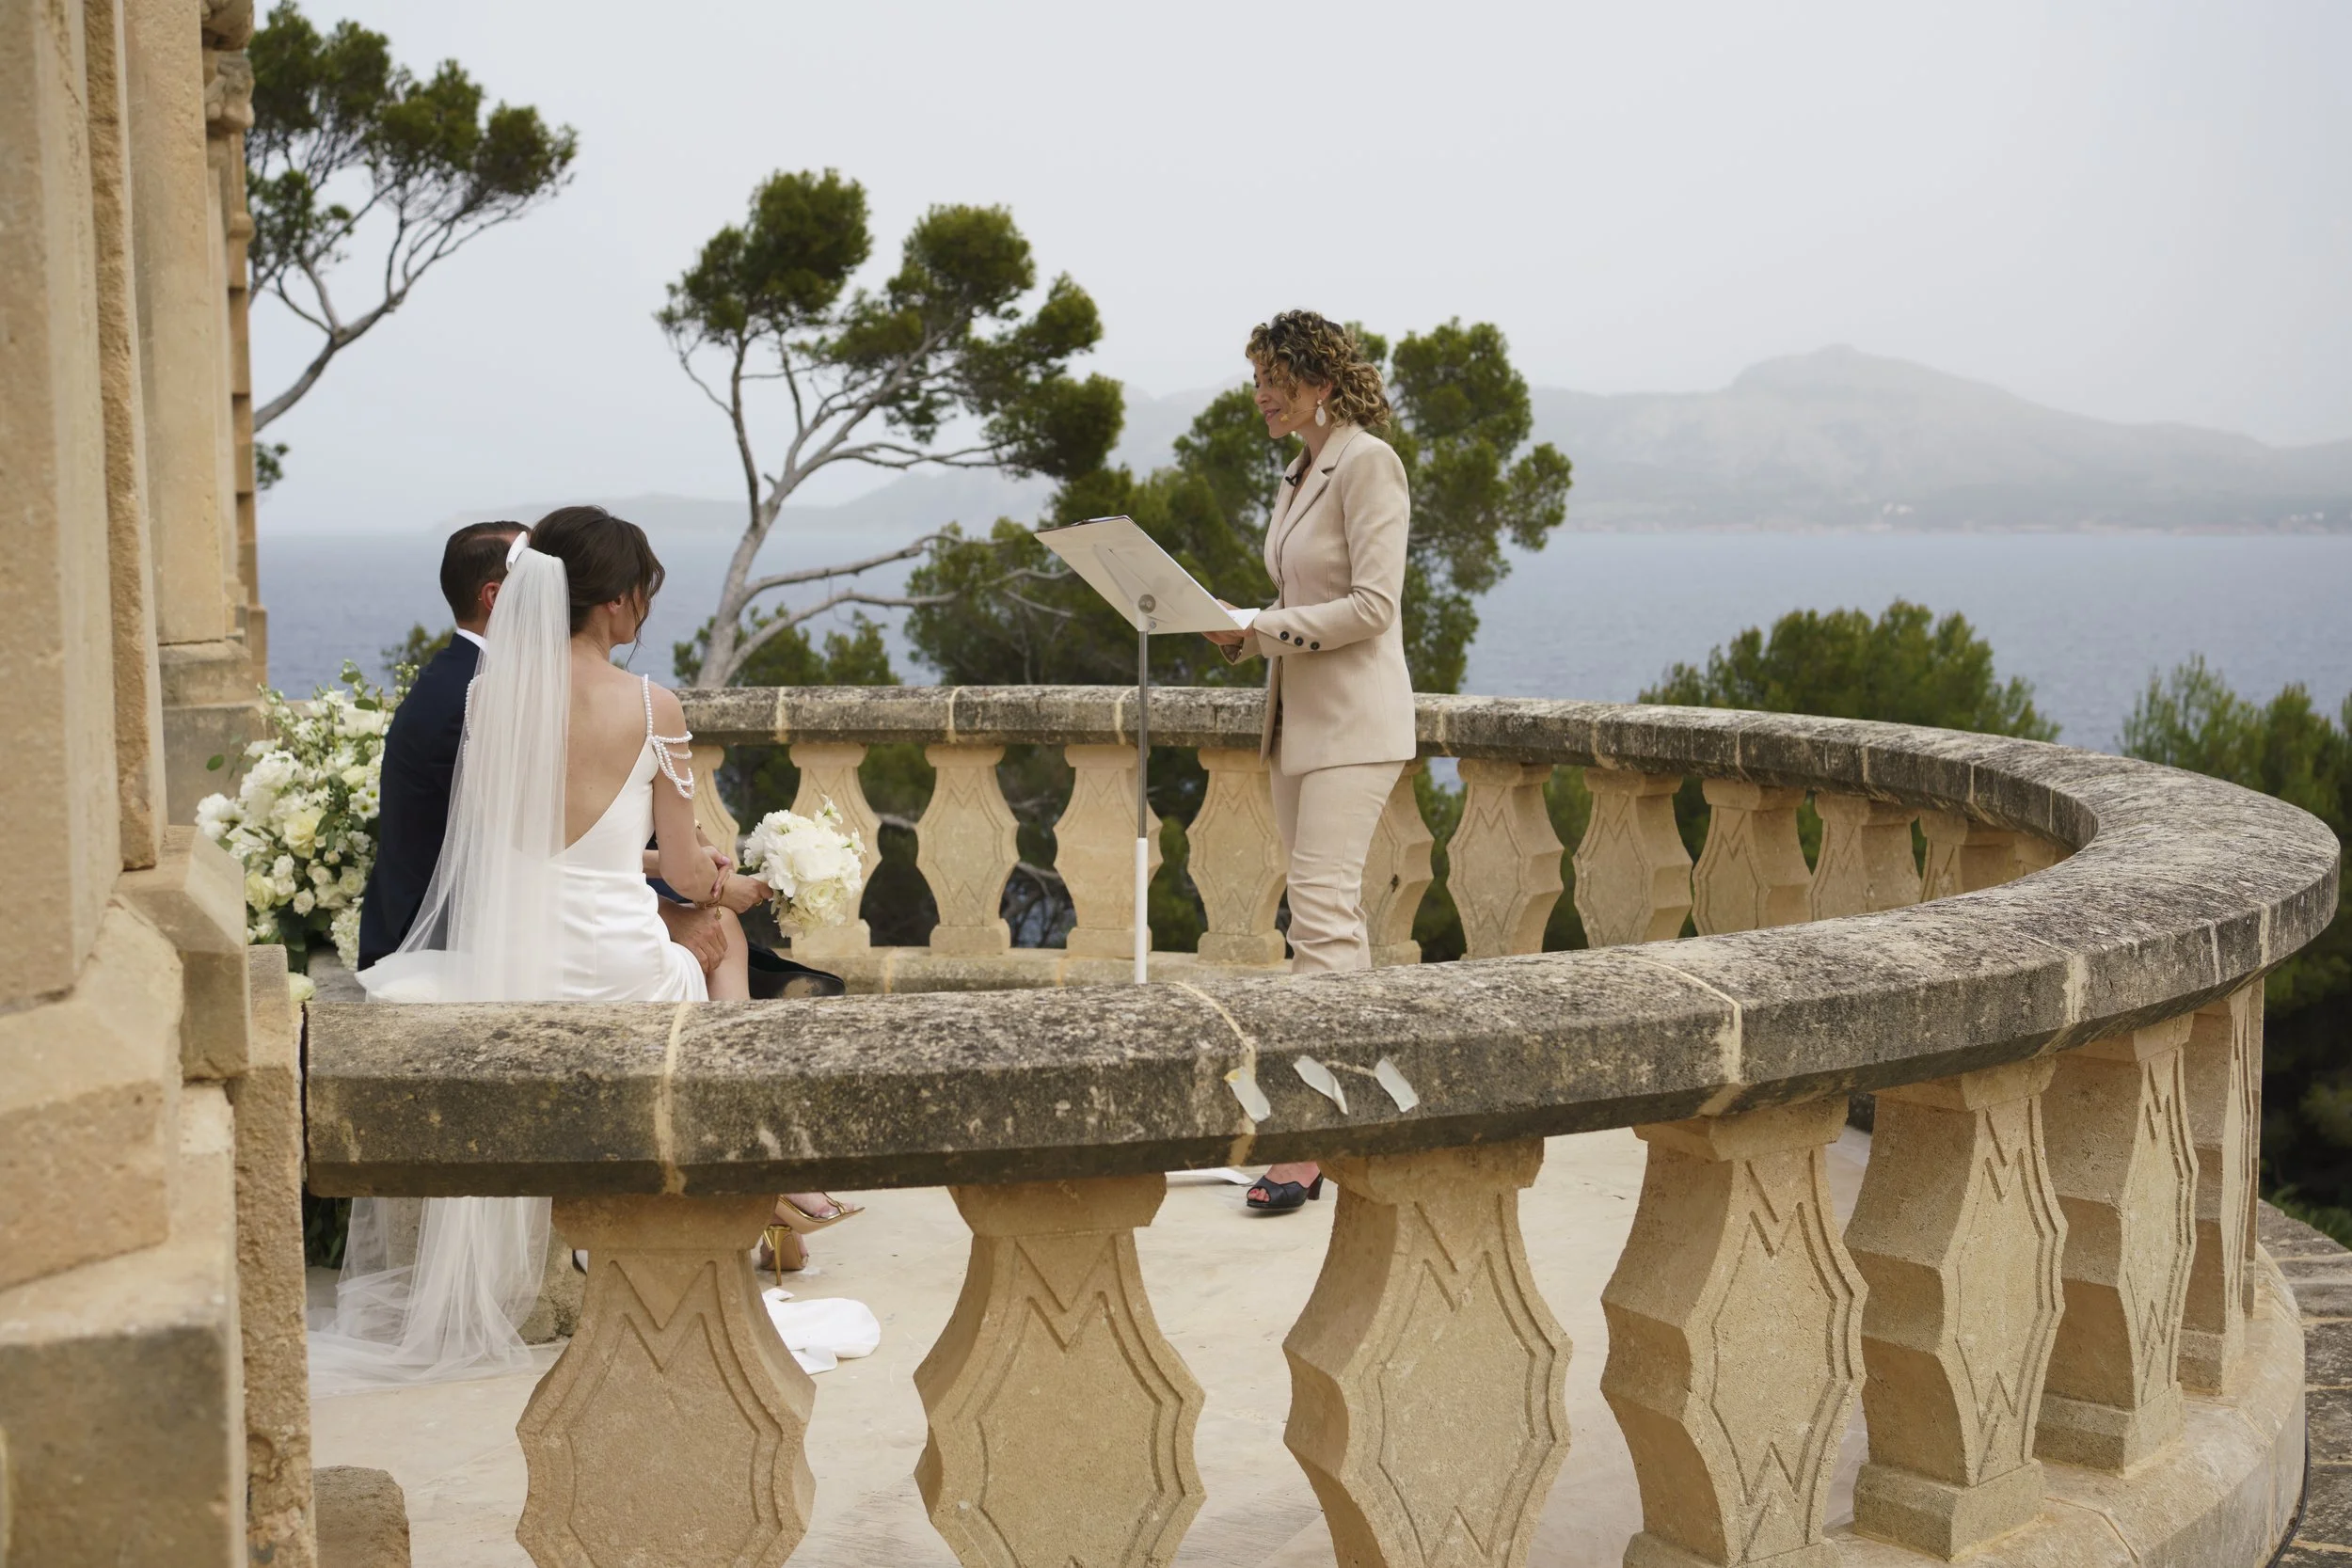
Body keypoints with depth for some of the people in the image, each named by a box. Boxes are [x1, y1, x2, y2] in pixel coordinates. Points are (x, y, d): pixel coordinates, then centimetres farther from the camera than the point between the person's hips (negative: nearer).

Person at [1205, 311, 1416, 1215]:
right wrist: (1247, 636, 3)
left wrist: (1264, 630, -17)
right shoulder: (1300, 475, 17)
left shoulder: (1368, 463, -10)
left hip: (1355, 722, -10)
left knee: (1323, 912, -15)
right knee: (1327, 914, 10)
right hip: (1298, 717, 10)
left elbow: (1373, 605, -17)